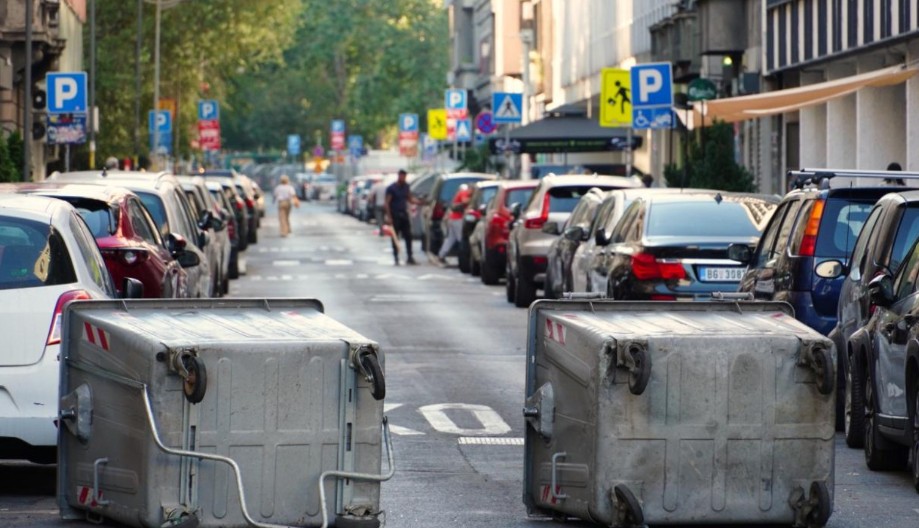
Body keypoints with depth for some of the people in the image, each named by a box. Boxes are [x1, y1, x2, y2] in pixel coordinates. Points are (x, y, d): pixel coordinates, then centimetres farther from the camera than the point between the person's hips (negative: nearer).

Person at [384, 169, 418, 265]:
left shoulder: (406, 187, 9)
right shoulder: (391, 188, -8)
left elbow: (410, 199, 17)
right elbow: (387, 203, -10)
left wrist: (419, 201, -2)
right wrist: (388, 217, -16)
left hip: (404, 215, 5)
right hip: (395, 216, -5)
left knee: (408, 236, 3)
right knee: (395, 238, 0)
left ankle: (410, 257, 7)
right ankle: (396, 258, 4)